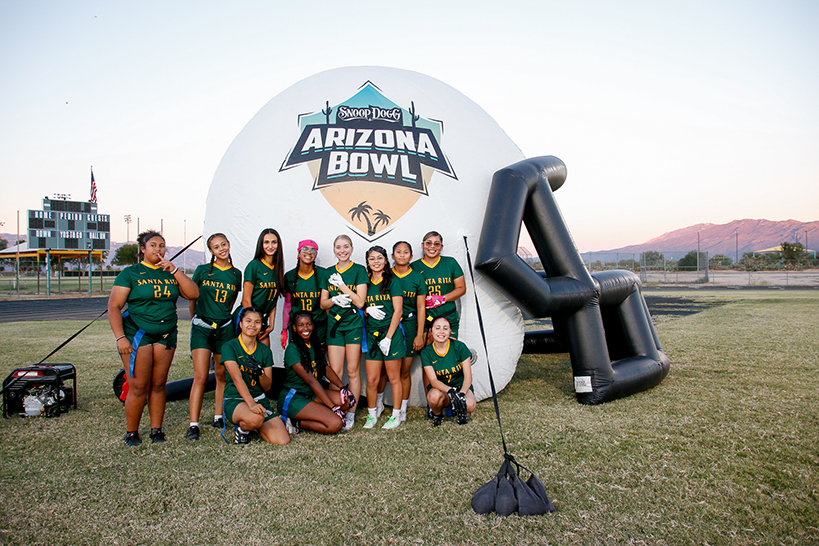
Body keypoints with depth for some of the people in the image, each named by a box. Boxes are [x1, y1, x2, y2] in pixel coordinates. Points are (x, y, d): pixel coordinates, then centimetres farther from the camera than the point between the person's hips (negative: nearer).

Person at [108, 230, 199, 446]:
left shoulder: (170, 273, 13)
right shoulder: (130, 273, 1)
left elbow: (193, 293, 0)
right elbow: (114, 307, -4)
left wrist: (174, 270, -7)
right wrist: (120, 338, -13)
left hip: (166, 335, 4)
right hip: (137, 333, -3)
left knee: (158, 385, 7)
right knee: (138, 387, -4)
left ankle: (156, 429, 18)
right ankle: (131, 433, 12)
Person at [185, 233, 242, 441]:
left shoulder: (236, 274, 8)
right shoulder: (202, 270, 1)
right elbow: (191, 298, 11)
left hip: (225, 328, 3)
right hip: (202, 328, -3)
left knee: (222, 375, 9)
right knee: (200, 376, -9)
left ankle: (219, 417, 23)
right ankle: (193, 424, -6)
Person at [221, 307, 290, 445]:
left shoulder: (265, 350, 8)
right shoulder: (230, 347, -6)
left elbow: (267, 386, 5)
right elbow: (237, 378, -19)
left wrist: (260, 372, -18)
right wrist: (251, 404, -33)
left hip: (260, 398, 5)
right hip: (235, 400, -5)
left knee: (283, 441, -13)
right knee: (256, 418, -40)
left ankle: (252, 426, 16)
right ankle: (241, 428, -2)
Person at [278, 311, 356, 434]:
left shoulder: (315, 344, 8)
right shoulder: (292, 350, -17)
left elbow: (326, 368, 6)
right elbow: (311, 380, -21)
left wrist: (342, 387, -12)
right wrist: (333, 407, -23)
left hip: (311, 394, 8)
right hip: (293, 398, -8)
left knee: (348, 400, -10)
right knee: (336, 423, -21)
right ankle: (295, 422, -6)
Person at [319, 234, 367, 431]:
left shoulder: (359, 270, -1)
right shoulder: (329, 273, 11)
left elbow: (360, 302, -10)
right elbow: (323, 303, 12)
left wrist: (341, 285, -12)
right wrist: (334, 299, -9)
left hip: (354, 324, -3)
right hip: (334, 324, 3)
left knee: (353, 371, 2)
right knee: (335, 372, 2)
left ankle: (351, 414, 11)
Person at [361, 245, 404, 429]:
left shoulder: (392, 281, -2)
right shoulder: (365, 283, 10)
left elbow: (398, 311, -6)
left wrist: (388, 337, -12)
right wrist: (368, 310, -9)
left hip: (391, 333, -3)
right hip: (371, 334, 4)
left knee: (394, 378, 4)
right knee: (371, 379, 4)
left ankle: (396, 415, 16)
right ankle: (371, 415, 20)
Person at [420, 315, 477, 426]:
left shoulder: (460, 347, -12)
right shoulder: (426, 352, -11)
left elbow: (468, 377, -13)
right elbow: (433, 380, -19)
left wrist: (461, 393, -33)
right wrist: (450, 391, -38)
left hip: (461, 387, 0)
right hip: (440, 388, 0)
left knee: (470, 406, -33)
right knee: (435, 396, -37)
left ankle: (460, 412, 6)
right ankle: (437, 415, -1)